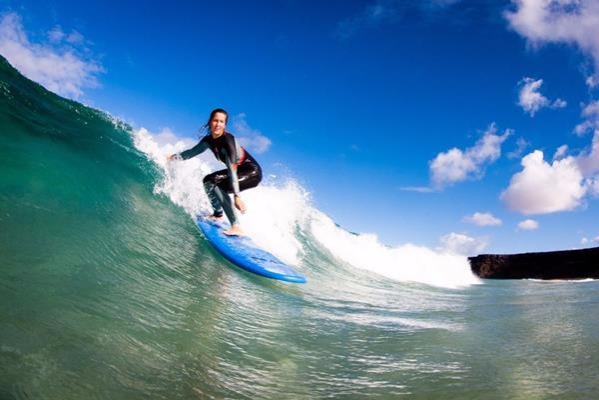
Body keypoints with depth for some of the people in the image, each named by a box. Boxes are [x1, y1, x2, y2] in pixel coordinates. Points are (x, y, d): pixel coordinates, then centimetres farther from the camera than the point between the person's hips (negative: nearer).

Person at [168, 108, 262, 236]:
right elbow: (192, 152, 17)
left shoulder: (228, 140, -24)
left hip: (253, 172, -9)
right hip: (240, 170, 9)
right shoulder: (208, 140, -1)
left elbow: (232, 170, -32)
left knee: (217, 185, -24)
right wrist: (173, 157, 9)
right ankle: (218, 214, 19)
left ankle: (236, 227, -30)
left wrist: (236, 196, -37)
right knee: (208, 180, 11)